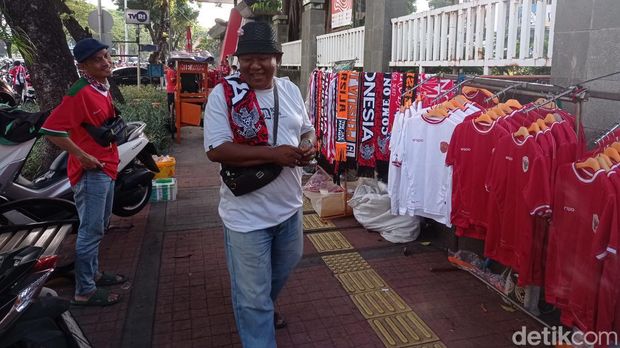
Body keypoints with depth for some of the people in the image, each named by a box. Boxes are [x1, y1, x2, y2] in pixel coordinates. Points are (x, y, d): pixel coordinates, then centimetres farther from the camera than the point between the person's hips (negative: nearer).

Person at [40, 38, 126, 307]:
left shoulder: (104, 88, 9)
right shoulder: (81, 93, -20)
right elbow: (51, 129, -24)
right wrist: (83, 156, -22)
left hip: (106, 168, 10)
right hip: (91, 172, -10)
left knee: (99, 227, 20)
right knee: (91, 231, -2)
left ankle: (93, 273, 35)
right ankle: (84, 291, 9)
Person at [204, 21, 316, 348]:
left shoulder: (290, 90, 4)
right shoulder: (223, 94, -13)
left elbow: (307, 130, 15)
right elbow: (216, 150, -20)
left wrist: (307, 146, -10)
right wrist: (273, 154, -28)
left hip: (289, 206, 7)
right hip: (247, 215, -6)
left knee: (283, 269, 30)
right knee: (252, 295, 6)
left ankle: (264, 306, 59)